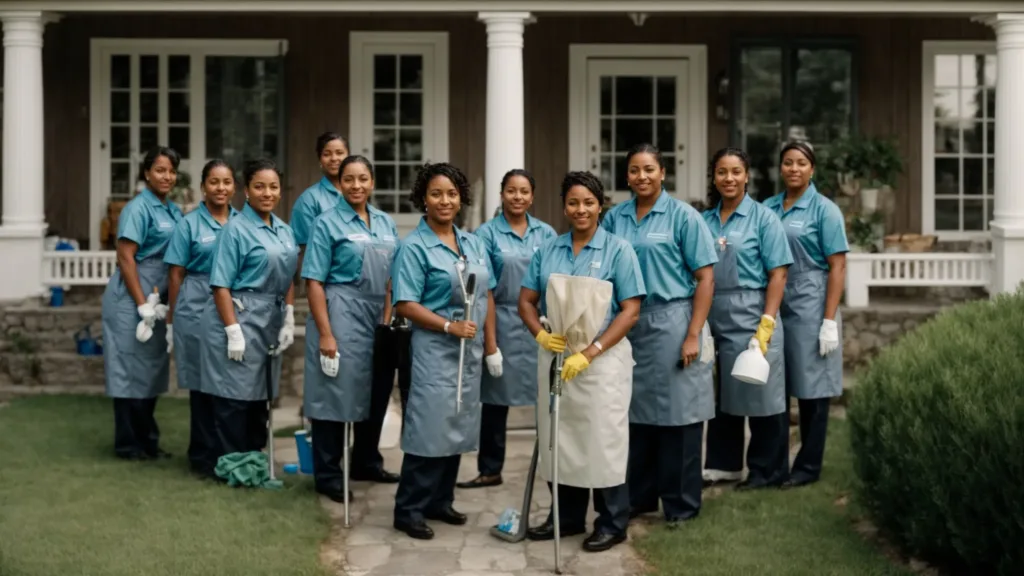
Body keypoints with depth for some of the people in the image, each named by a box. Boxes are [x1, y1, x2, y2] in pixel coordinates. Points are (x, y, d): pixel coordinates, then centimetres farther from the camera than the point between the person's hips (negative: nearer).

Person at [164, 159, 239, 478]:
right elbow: (177, 275, 2)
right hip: (198, 311, -3)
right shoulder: (189, 224, 1)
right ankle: (203, 455, 13)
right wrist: (171, 320, 1)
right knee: (203, 382, 3)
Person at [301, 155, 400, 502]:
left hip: (376, 320, 6)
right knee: (335, 393, -1)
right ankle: (327, 475, 10)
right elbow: (314, 281, -10)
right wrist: (325, 333, -16)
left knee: (375, 393, 12)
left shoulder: (386, 223, 11)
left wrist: (388, 319, 6)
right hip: (340, 316, -6)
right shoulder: (327, 223, -6)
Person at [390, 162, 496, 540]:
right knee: (430, 427, -7)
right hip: (435, 349, -7)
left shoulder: (474, 243, 11)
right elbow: (405, 304, -15)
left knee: (458, 426, 12)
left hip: (470, 351, 7)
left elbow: (487, 295, 15)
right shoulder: (414, 247, -9)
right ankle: (409, 510, 2)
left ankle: (440, 501, 23)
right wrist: (450, 326, -21)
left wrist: (488, 340, 7)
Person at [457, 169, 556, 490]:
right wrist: (490, 342, -10)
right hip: (503, 324, -2)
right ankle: (490, 469, 18)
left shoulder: (547, 234, 7)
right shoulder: (487, 234, -2)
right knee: (496, 399, 6)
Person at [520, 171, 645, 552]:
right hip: (554, 357, 4)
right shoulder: (547, 250, 7)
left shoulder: (618, 250, -5)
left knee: (602, 440, 2)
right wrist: (540, 334, -13)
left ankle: (612, 523, 16)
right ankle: (567, 517, 27)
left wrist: (589, 353, -19)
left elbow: (630, 310, -11)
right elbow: (526, 300, 9)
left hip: (603, 357, -4)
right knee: (559, 439, 12)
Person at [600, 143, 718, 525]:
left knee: (677, 414, 1)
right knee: (635, 413, 11)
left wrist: (693, 334, -12)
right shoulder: (614, 218, 7)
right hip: (627, 325, 4)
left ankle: (682, 505, 12)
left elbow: (705, 278, -6)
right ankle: (638, 497, 25)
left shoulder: (683, 216, -4)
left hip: (671, 322, -4)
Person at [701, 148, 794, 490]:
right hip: (714, 318, 4)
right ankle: (723, 465, 24)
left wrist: (767, 322, -15)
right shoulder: (704, 221, 9)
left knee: (759, 394, 2)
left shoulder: (762, 218, -2)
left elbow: (778, 273, -7)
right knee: (721, 394, 11)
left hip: (750, 316, -4)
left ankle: (767, 471, 14)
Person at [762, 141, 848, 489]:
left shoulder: (824, 210, -3)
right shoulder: (768, 208, 9)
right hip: (774, 306, 4)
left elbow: (837, 267, -7)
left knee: (811, 387, 2)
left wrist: (829, 321, -13)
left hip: (809, 306, -4)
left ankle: (808, 466, 12)